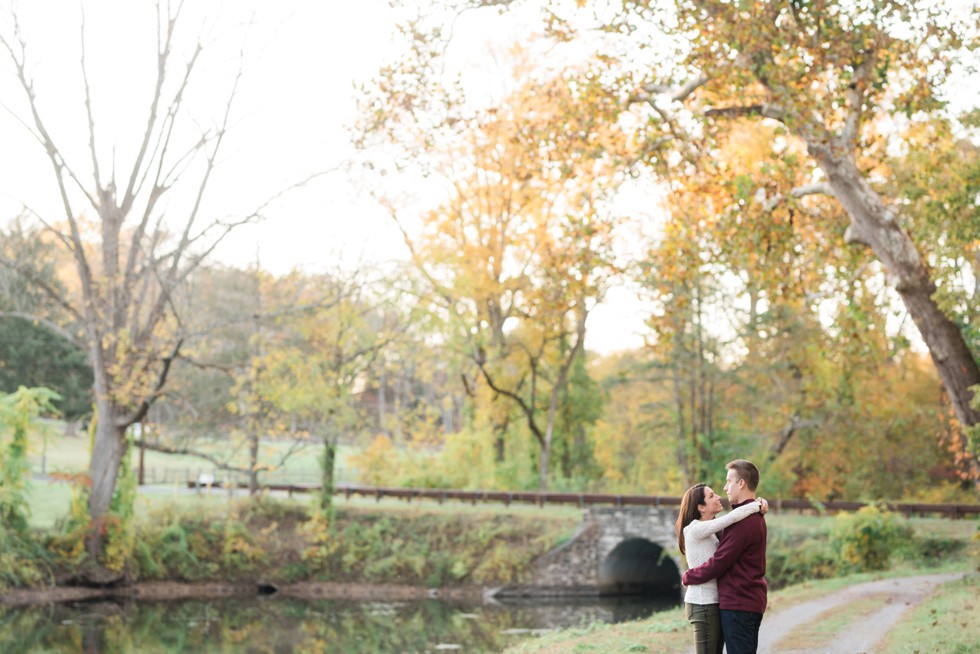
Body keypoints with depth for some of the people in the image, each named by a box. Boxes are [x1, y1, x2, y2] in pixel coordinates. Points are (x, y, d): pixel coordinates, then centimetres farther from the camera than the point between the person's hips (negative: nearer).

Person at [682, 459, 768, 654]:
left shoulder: (743, 522, -19)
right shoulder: (755, 518, 15)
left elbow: (717, 564, -17)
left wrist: (688, 577, -4)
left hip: (737, 604, -10)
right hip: (752, 602, 10)